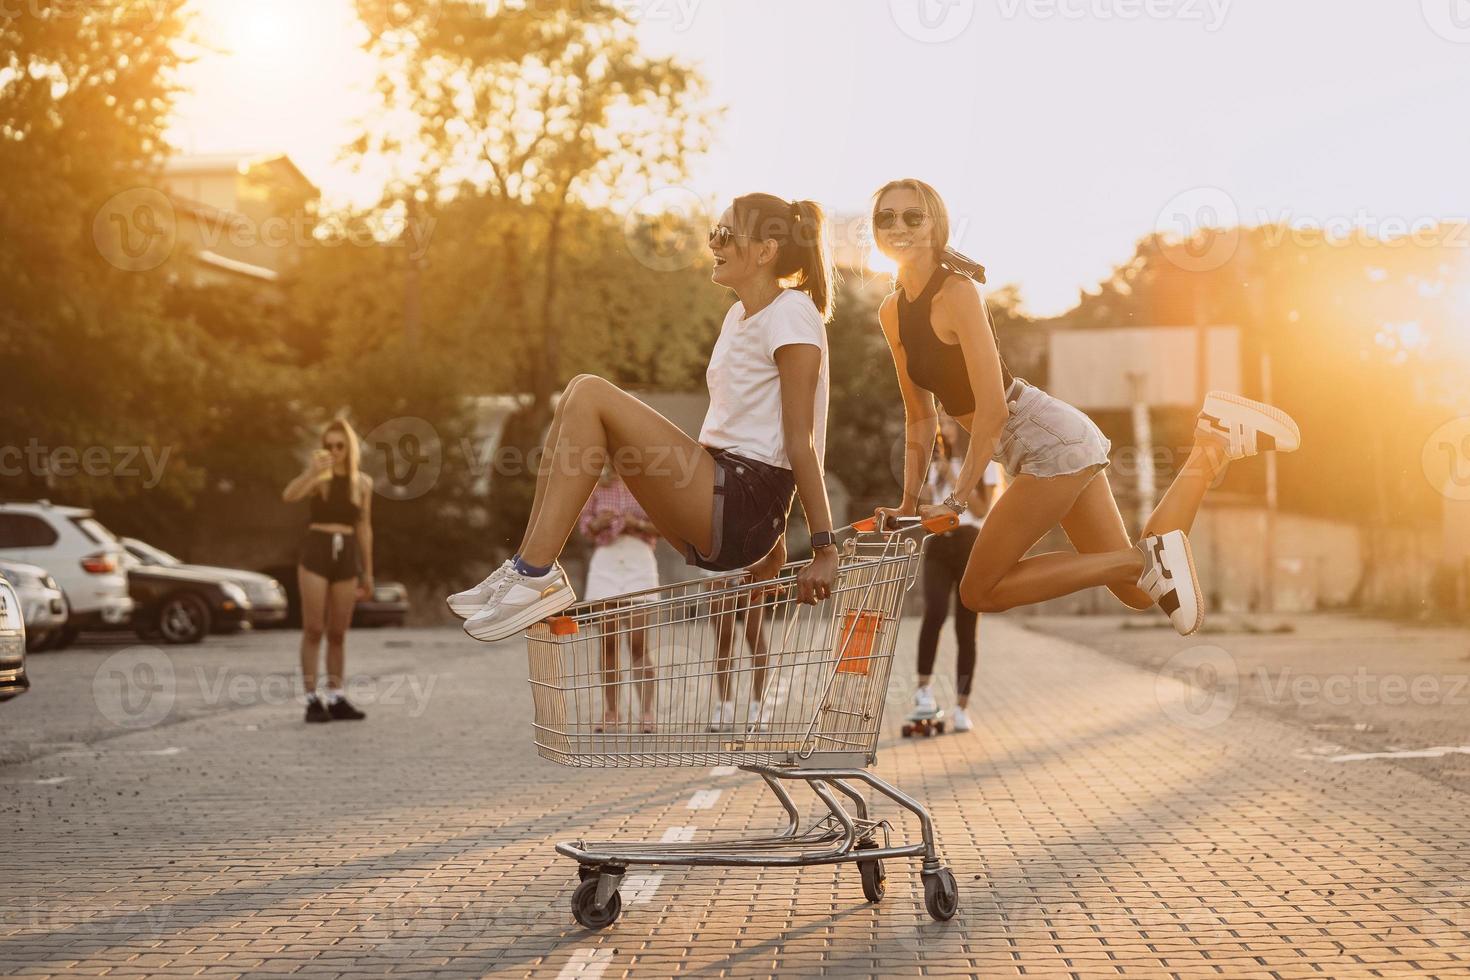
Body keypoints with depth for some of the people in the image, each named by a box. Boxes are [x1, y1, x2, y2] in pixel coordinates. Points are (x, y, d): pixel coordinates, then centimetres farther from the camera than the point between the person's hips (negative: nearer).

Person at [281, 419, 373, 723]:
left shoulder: (363, 482, 9)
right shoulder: (317, 477, 0)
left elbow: (364, 529, 12)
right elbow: (288, 496, -20)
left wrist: (368, 572, 12)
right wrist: (312, 471, -33)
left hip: (346, 557, 3)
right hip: (315, 552, -3)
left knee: (338, 633, 7)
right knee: (313, 630, -4)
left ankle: (336, 699, 12)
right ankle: (312, 700, -1)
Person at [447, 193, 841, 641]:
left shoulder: (790, 314, -8)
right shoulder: (739, 317, 21)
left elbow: (800, 440, -13)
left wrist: (824, 548, -14)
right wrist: (767, 536, 20)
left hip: (745, 504, -9)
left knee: (590, 395, -17)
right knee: (580, 392, 1)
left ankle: (537, 576, -18)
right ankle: (529, 566, -6)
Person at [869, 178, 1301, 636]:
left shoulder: (957, 293, -17)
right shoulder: (892, 313, 8)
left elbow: (992, 408, -21)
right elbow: (919, 417, 14)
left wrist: (956, 499, -20)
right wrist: (909, 503, 7)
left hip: (1050, 440, -9)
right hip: (1052, 445, 9)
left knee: (979, 591, -8)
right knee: (1140, 593, 14)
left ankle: (1145, 558, -8)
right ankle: (1212, 449, 16)